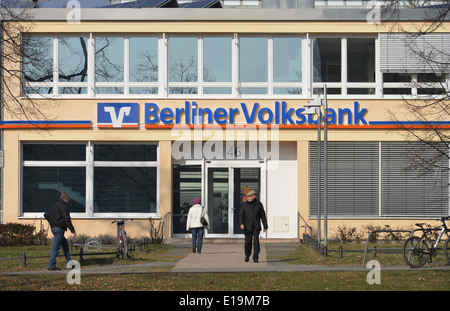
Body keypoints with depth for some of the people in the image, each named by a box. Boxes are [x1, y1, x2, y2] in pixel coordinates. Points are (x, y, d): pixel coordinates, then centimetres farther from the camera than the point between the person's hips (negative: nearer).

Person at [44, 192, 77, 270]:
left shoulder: (54, 205, 14)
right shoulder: (64, 206, -12)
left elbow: (46, 215, 18)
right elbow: (67, 219, -18)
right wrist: (73, 231, -16)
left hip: (53, 228, 9)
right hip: (59, 228, -9)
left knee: (65, 244, 20)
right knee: (56, 247, -6)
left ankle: (69, 262, 23)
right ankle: (51, 265, -5)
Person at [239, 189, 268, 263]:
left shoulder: (259, 204, 4)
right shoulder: (244, 204, 3)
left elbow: (263, 216, 7)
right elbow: (241, 215, -3)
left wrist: (265, 226, 6)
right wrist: (241, 223, -19)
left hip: (256, 227, 0)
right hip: (247, 227, 1)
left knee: (256, 241, -11)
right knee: (248, 242, 2)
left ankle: (255, 257, -6)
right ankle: (247, 256, 24)